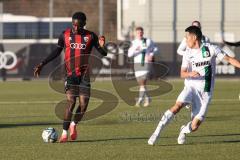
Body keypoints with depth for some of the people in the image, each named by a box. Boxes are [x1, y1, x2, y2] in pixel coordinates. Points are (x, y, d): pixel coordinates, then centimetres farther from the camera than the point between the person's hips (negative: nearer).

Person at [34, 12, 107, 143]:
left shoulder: (91, 36, 3)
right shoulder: (65, 35, 2)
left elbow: (103, 53, 3)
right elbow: (56, 52, 13)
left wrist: (102, 46, -20)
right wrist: (42, 64, 8)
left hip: (84, 74, 2)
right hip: (70, 74, -2)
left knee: (84, 104, -4)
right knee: (71, 102, -17)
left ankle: (73, 125, 26)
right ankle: (64, 133, -10)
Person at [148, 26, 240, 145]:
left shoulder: (211, 49, -3)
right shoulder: (188, 53, 4)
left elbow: (228, 59, 0)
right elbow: (182, 74, -2)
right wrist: (190, 74, -24)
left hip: (205, 92, -1)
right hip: (191, 87, 1)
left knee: (194, 126, -5)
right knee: (178, 105, -30)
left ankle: (184, 130, 32)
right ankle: (157, 132, -25)